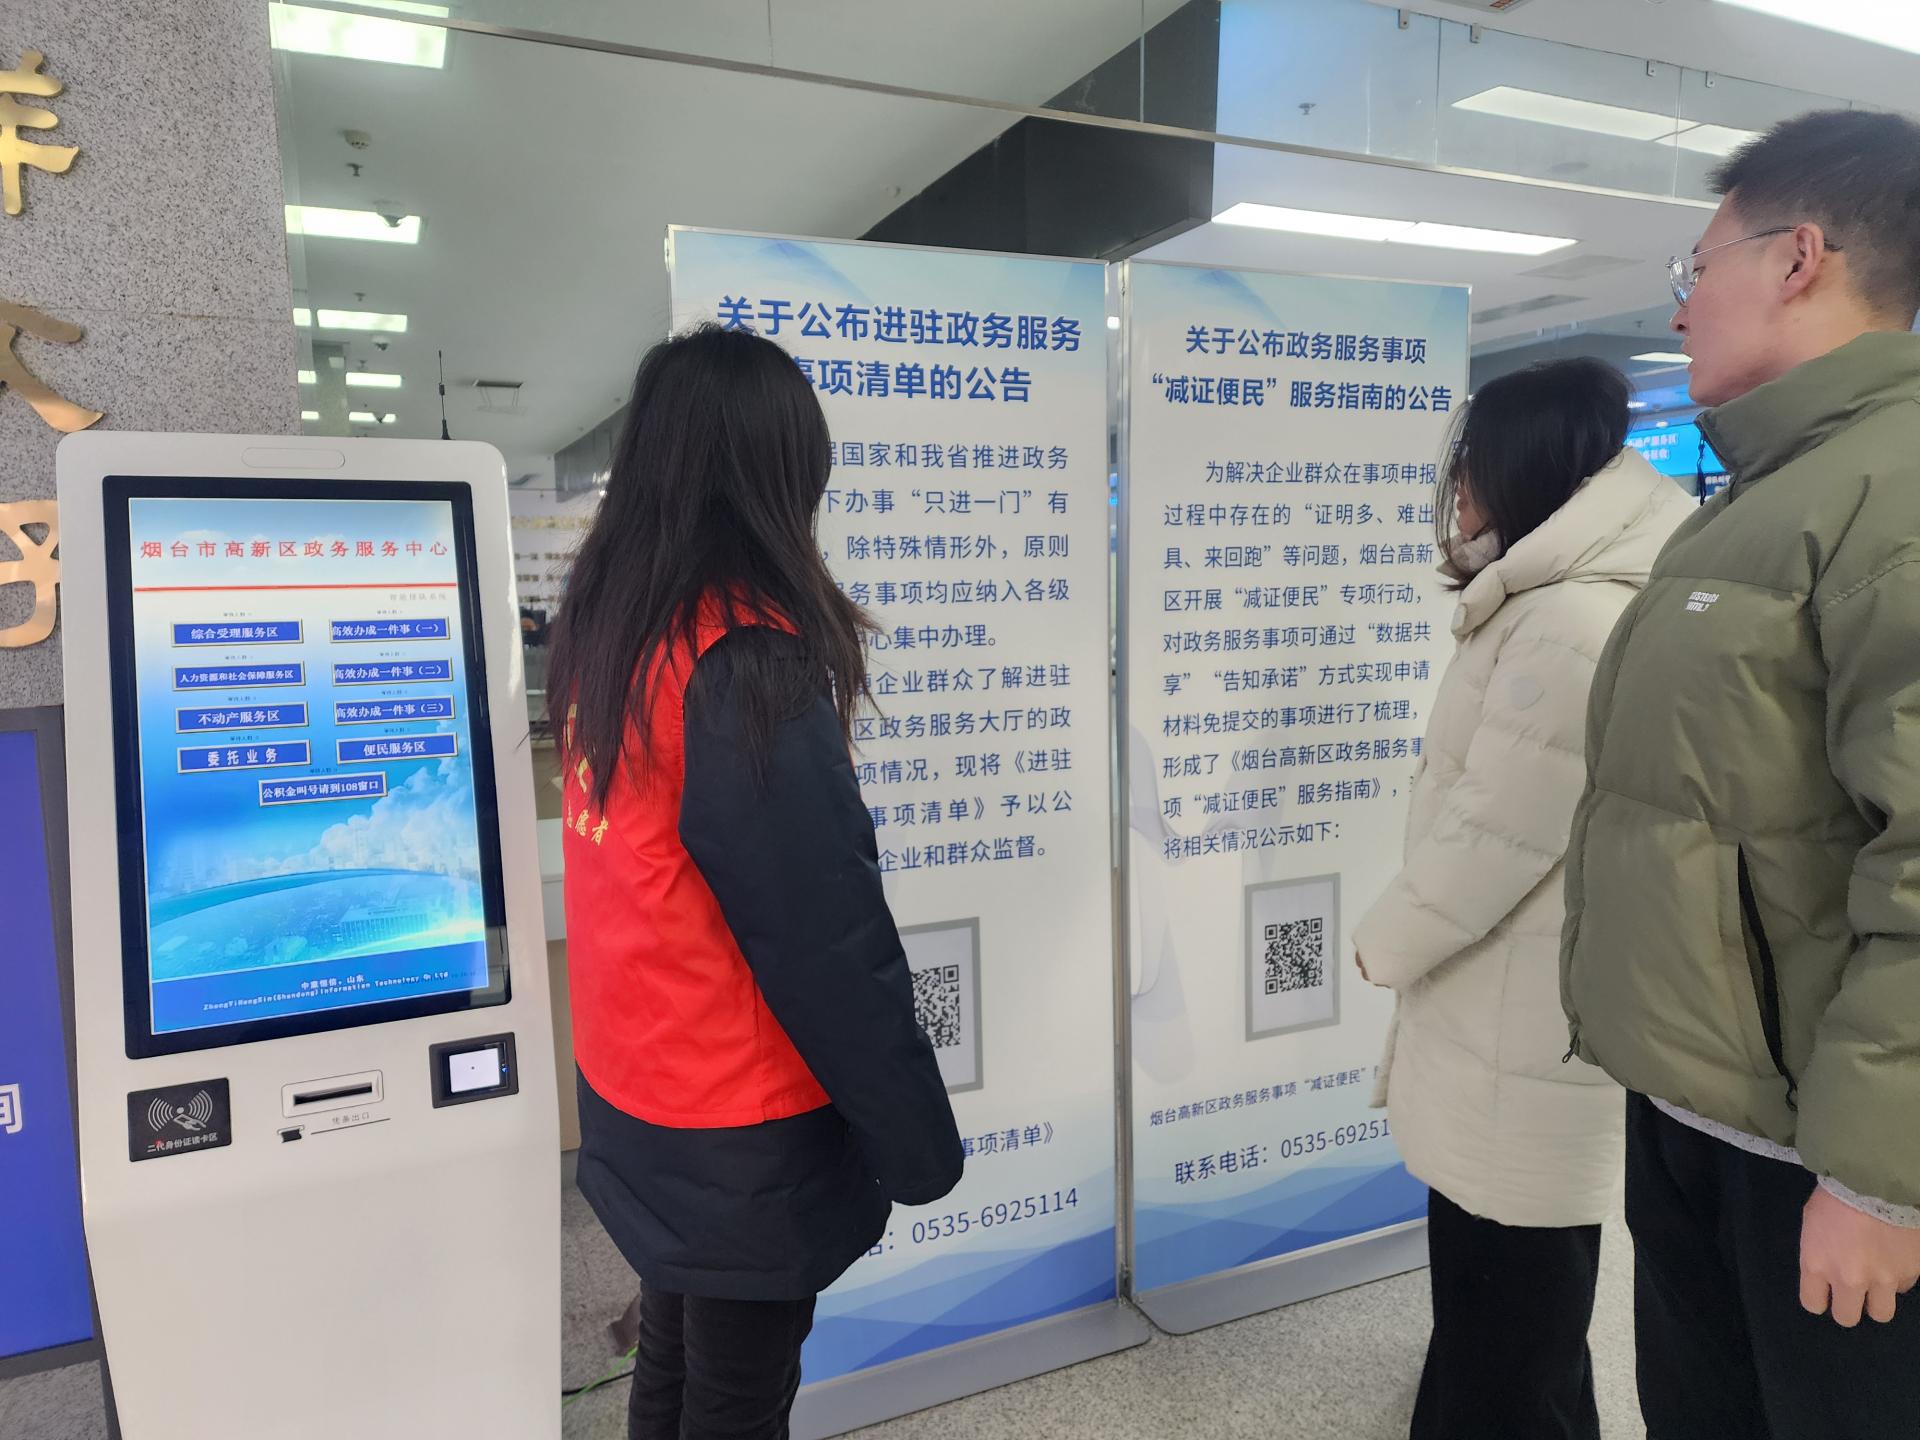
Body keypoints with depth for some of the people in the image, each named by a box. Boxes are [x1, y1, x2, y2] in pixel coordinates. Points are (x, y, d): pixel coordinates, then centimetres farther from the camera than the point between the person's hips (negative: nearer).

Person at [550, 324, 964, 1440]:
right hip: (741, 1136, -8)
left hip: (636, 1109, 8)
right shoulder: (749, 665, -26)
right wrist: (921, 1143, -13)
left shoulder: (608, 629, 0)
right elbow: (830, 942, -24)